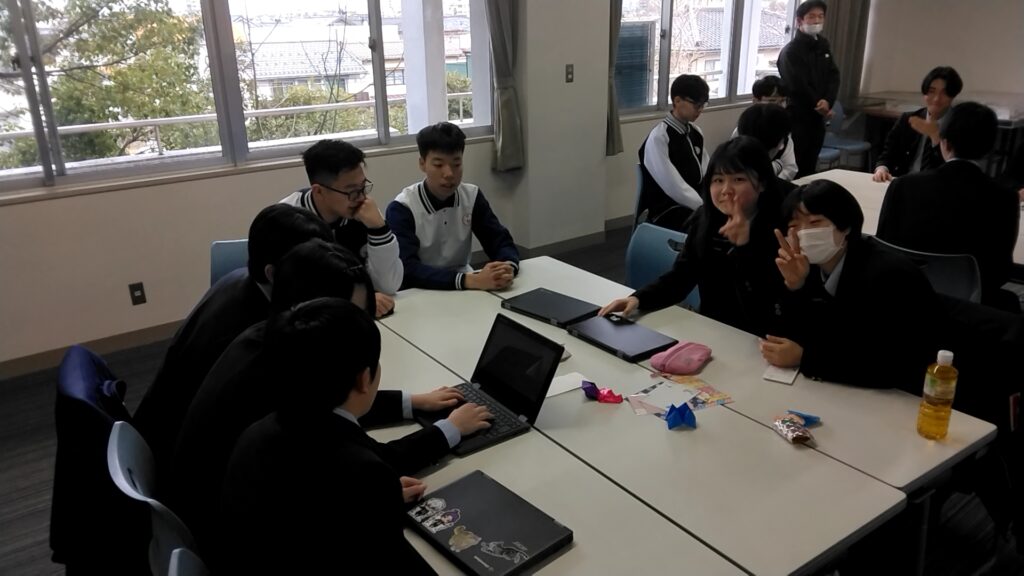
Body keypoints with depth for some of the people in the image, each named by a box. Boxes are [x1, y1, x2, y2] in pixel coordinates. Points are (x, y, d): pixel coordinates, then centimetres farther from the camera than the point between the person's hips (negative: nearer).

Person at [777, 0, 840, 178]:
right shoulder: (790, 51, -10)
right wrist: (818, 105, -9)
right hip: (796, 116, -7)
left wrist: (827, 101, -13)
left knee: (810, 166, 12)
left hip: (817, 116, 7)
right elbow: (797, 85, -17)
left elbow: (834, 76, 5)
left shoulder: (823, 46, 13)